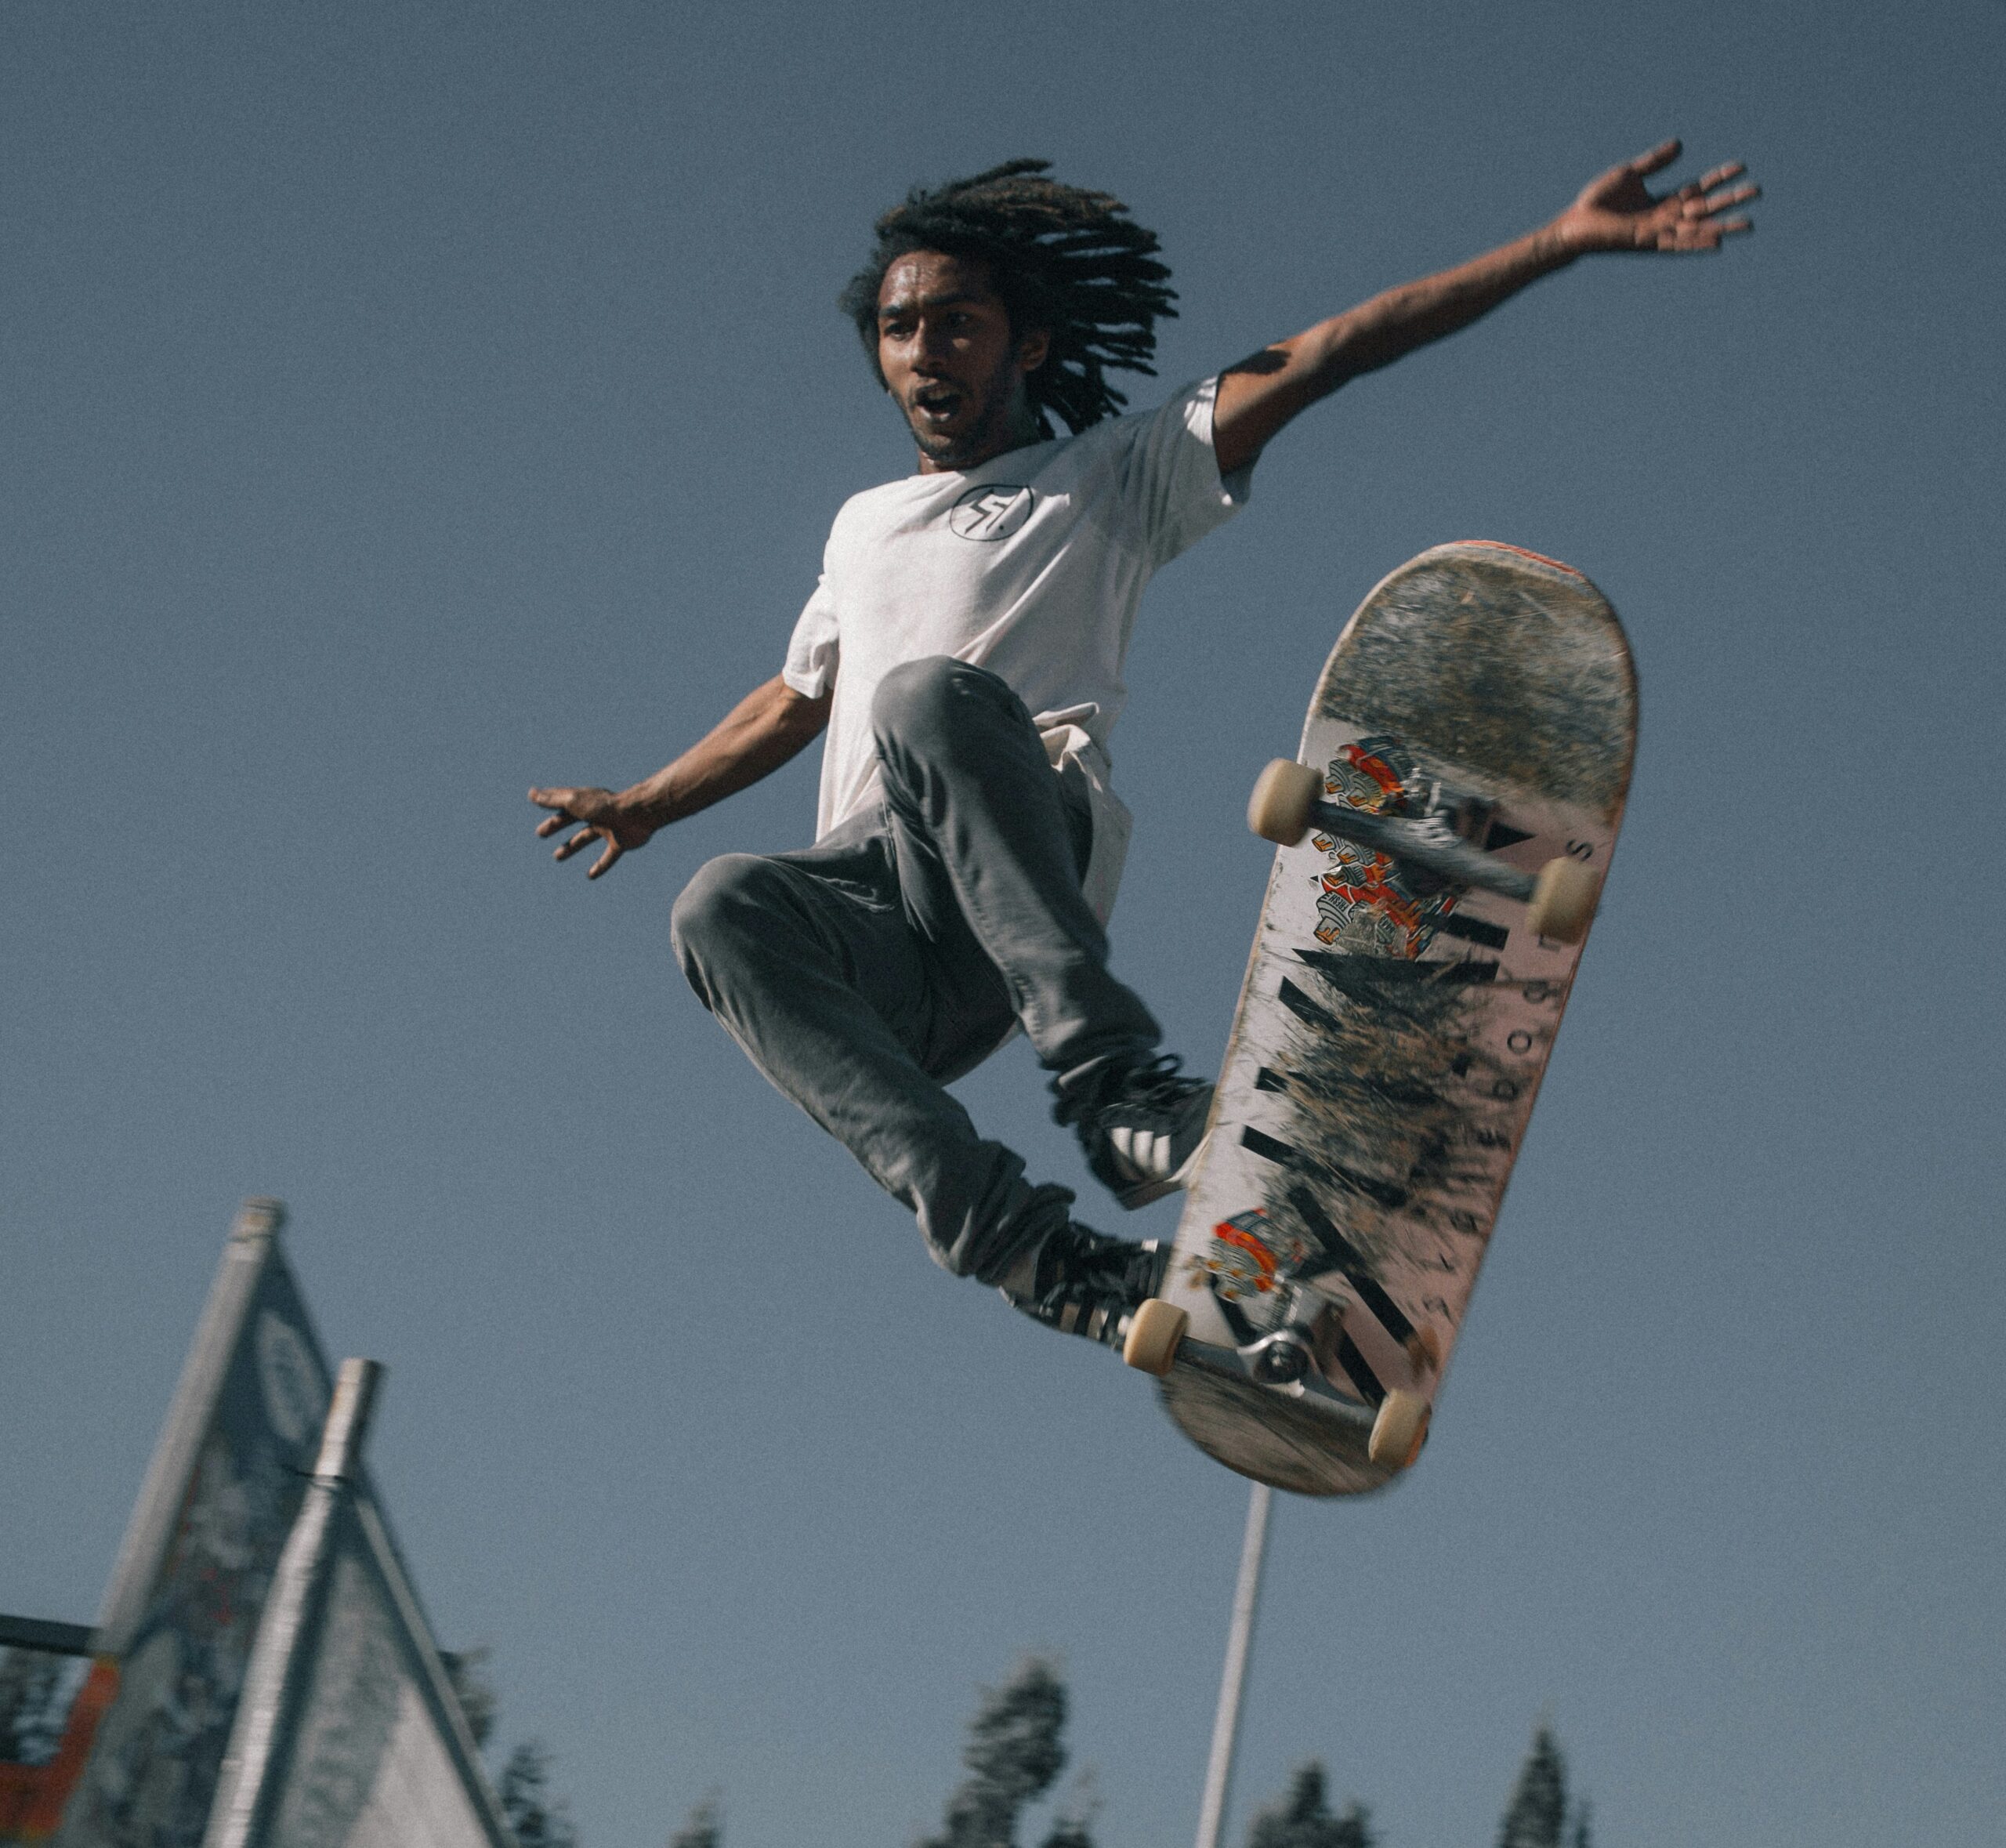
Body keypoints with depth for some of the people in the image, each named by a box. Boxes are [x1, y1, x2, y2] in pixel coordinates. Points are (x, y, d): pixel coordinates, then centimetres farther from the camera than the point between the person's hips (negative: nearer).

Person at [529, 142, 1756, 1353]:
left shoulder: (1109, 480, 18)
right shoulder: (865, 525, 33)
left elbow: (1321, 357, 8)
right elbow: (794, 703, 46)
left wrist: (1565, 241, 2)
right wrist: (648, 803, 49)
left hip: (1036, 862, -4)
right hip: (881, 919, 4)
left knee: (932, 695, -35)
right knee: (723, 909, -32)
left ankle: (1117, 1086, -45)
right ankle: (1016, 1241, -42)